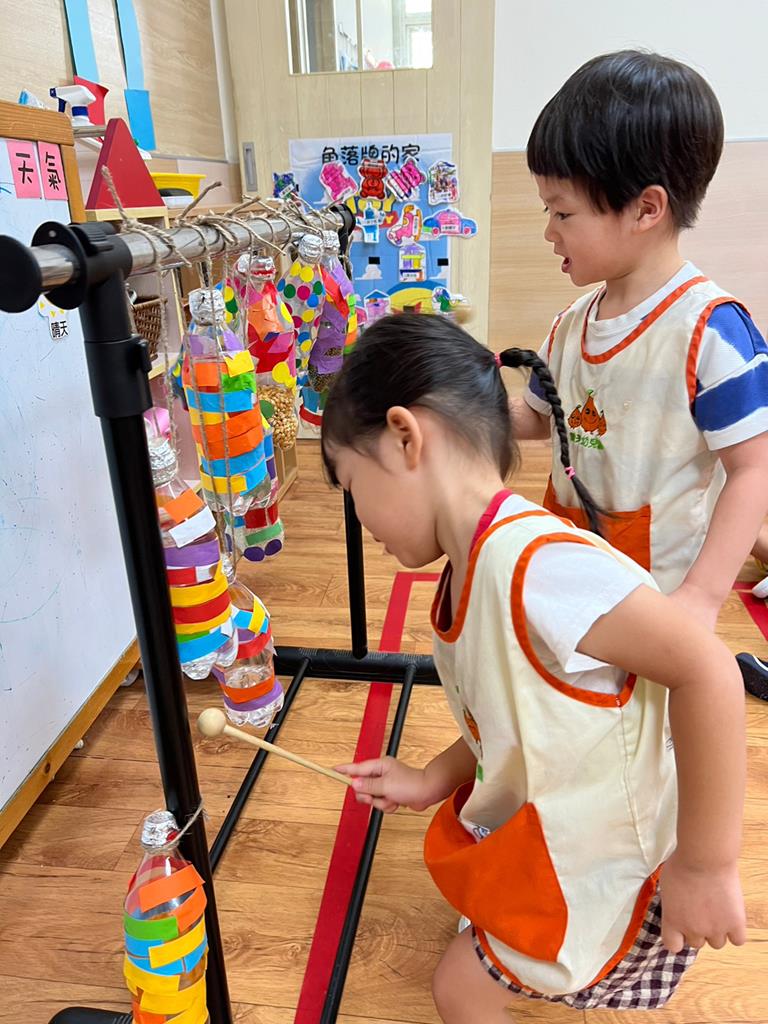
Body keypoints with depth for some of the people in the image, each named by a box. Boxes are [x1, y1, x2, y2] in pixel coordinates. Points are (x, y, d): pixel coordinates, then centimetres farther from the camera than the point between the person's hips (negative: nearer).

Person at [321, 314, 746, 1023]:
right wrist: (431, 781, 2)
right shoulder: (470, 569, -8)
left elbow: (707, 670, -37)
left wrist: (706, 866, -29)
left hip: (614, 866, -8)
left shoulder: (530, 563, -38)